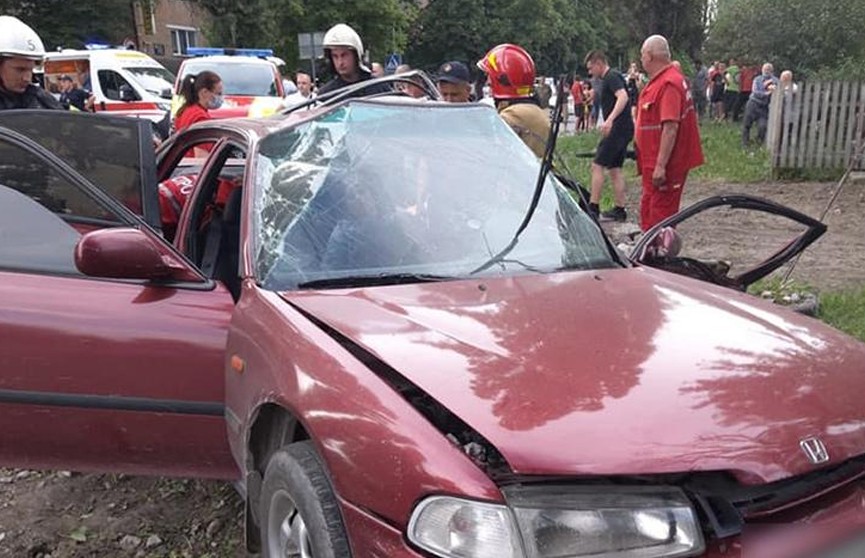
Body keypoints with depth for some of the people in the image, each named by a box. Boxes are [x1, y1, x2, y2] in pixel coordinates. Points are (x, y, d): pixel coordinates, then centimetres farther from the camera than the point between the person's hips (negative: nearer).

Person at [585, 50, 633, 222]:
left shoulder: (612, 77, -11)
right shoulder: (607, 79, 20)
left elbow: (623, 97, -27)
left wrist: (610, 119, -36)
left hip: (618, 128, -10)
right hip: (623, 130, 10)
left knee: (597, 166, -10)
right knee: (614, 169, 11)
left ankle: (593, 208, -9)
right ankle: (619, 210, 13)